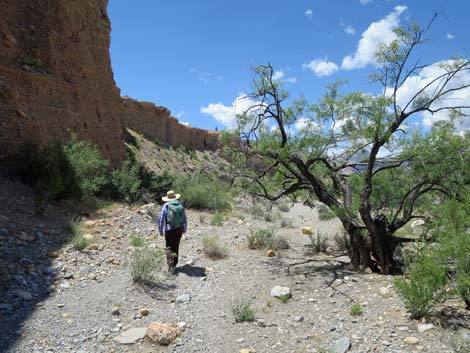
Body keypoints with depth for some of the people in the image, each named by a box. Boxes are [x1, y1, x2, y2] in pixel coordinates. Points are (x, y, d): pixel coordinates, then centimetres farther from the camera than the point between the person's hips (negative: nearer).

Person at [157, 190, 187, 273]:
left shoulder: (166, 206, -6)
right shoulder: (180, 205, 3)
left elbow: (161, 219, -7)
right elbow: (184, 219, 9)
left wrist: (160, 230, 2)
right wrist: (184, 229, 20)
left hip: (169, 230, -3)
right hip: (179, 229, 3)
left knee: (169, 248, 3)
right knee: (176, 246, 18)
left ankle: (171, 265, -14)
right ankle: (174, 264, 28)